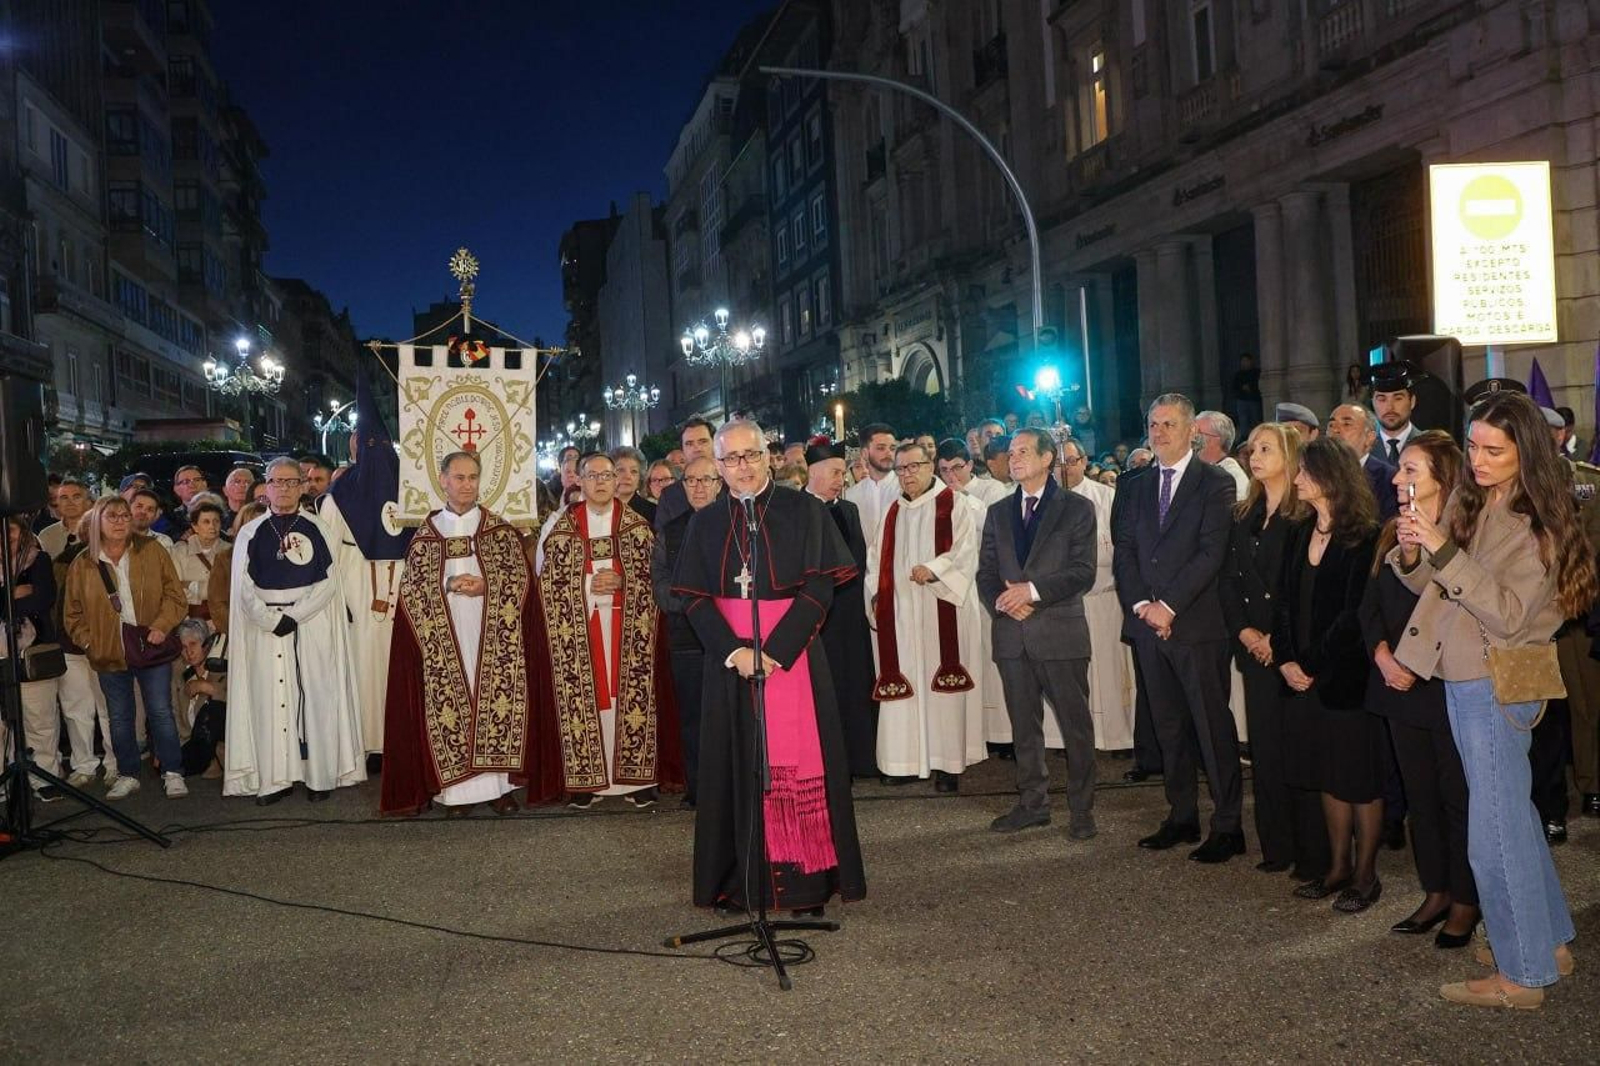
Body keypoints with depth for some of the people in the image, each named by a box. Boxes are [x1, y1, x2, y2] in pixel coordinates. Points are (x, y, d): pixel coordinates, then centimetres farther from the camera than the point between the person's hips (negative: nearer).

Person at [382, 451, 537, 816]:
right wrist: (449, 585, -12)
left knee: (497, 696, -3)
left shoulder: (500, 530, 8)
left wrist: (485, 586, -14)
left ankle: (498, 782, 5)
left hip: (493, 634, 0)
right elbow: (413, 586, 5)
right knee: (451, 699, -3)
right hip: (444, 635, 0)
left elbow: (519, 576, 2)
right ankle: (457, 787, 1)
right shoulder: (426, 534, 9)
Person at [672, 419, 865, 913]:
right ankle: (738, 881, 11)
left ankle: (807, 879, 6)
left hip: (792, 655, -2)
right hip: (728, 656, 2)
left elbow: (819, 587, -7)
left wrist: (774, 650, -16)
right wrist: (734, 651, -13)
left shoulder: (804, 512, 0)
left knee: (797, 762, -2)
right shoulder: (705, 523, 8)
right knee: (736, 763, 4)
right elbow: (694, 597, 3)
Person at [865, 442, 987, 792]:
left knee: (943, 683, -5)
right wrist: (876, 594, 5)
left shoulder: (955, 504, 3)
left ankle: (948, 762, -1)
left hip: (943, 609, -4)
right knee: (904, 682, 0)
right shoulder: (893, 513, 18)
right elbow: (877, 558, 19)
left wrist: (933, 569, -22)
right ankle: (908, 759, 5)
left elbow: (966, 549, -8)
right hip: (900, 612, 4)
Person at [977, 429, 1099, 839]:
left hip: (1060, 631, -4)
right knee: (1024, 725, 11)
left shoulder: (1077, 509, 0)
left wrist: (1033, 590, -17)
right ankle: (1032, 803, 22)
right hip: (1012, 634, 4)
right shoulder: (998, 512, 14)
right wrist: (1001, 601, -9)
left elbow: (1083, 572, -8)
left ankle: (1082, 809, 9)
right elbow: (986, 573, 11)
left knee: (1075, 725, 0)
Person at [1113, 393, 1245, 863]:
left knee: (1213, 727, -2)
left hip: (1197, 625, -5)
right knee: (1168, 726, 11)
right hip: (1149, 626, 6)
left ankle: (1228, 826, 4)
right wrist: (1141, 605, -5)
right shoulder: (1137, 488, 15)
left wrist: (1168, 605, -15)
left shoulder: (1216, 485, -2)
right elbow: (1124, 552, 10)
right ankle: (1182, 817, 19)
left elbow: (1211, 553, -11)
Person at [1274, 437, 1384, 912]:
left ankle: (1365, 874, 15)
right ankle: (1338, 866, 25)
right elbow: (1286, 602, 9)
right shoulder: (1300, 536, 10)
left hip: (1347, 676, -7)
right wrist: (1286, 659, -4)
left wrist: (1311, 664, -15)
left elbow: (1354, 614, -16)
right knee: (1328, 774, 14)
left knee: (1361, 777, 4)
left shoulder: (1363, 538, -12)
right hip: (1305, 676, 7)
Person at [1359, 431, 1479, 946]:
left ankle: (1465, 901, 17)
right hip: (1401, 686, 7)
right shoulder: (1394, 533, 9)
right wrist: (1383, 656, -5)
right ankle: (1436, 893, 26)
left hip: (1447, 686, -7)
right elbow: (1371, 604, 10)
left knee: (1457, 795, 4)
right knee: (1420, 792, 14)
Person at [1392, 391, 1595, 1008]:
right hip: (1462, 679, 8)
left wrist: (1445, 551, -27)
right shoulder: (1468, 504, 6)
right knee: (1513, 816, 19)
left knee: (1496, 831, -1)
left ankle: (1520, 976, 12)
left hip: (1495, 686, -8)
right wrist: (1412, 554, -11)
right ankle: (1548, 943, 34)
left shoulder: (1536, 526, -14)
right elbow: (1434, 587, 9)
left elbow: (1508, 614, -21)